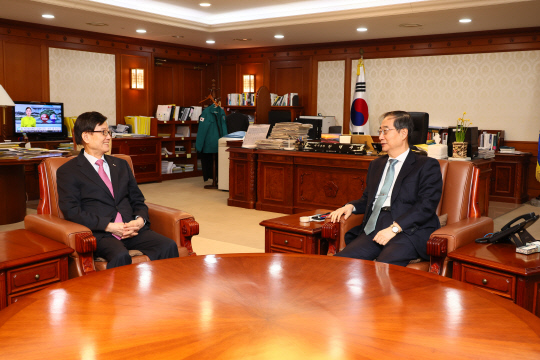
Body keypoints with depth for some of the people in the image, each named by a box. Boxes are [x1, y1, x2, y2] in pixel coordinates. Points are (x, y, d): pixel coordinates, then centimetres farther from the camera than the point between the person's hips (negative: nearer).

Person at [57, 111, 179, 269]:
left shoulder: (121, 165, 25)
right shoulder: (67, 171, 7)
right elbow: (71, 211, -5)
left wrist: (140, 220, -2)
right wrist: (108, 226, -15)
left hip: (131, 229, 5)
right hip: (99, 234, -5)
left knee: (168, 246, -24)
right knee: (120, 256, -38)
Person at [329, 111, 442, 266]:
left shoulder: (427, 165, 5)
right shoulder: (376, 164, 28)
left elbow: (426, 205, -8)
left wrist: (395, 228, -19)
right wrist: (351, 206, 7)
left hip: (408, 231, -5)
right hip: (373, 230, 6)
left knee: (384, 265, -35)